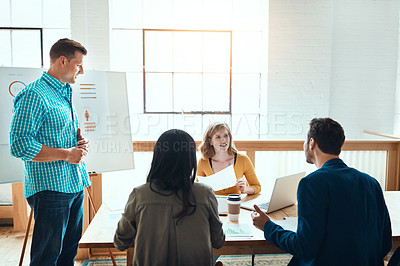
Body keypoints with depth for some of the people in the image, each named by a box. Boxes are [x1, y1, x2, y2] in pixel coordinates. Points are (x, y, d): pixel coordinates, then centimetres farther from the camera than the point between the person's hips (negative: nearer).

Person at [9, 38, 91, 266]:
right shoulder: (34, 95, -14)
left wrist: (79, 137, 6)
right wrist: (66, 154, -19)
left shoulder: (65, 93, 16)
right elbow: (20, 145, -20)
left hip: (75, 185, 9)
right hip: (51, 189, -9)